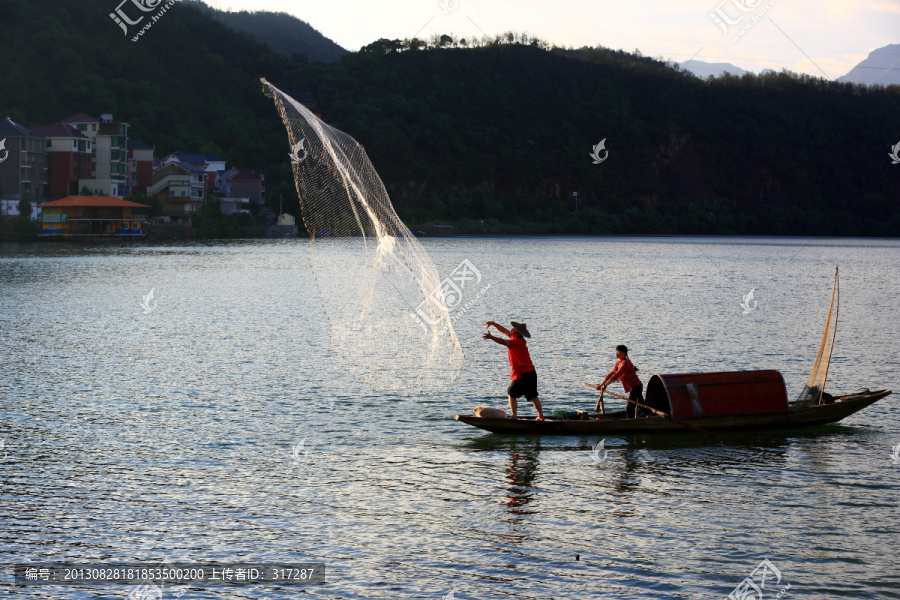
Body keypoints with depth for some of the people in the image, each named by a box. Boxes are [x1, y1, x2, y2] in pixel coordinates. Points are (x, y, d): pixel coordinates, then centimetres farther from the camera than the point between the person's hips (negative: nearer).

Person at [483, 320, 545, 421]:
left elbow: (503, 342, -34)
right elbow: (505, 331, 21)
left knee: (512, 394, -1)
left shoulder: (516, 342, -15)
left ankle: (514, 416, -7)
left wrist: (491, 337, -43)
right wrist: (493, 324, 21)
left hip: (522, 375, -9)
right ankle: (541, 416, 19)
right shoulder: (520, 340, 11)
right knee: (533, 396, 16)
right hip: (531, 373, 9)